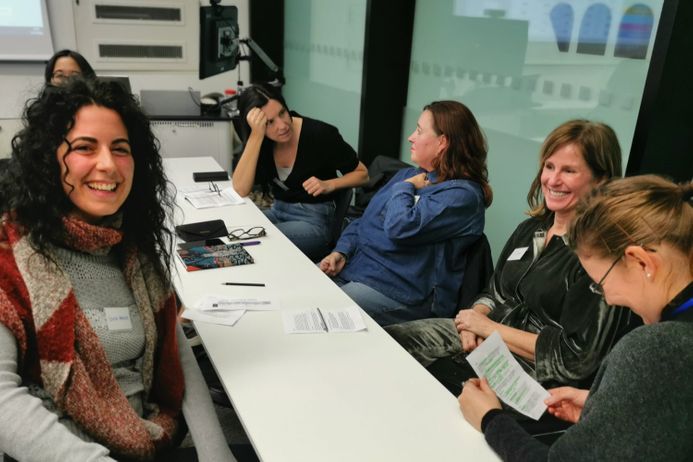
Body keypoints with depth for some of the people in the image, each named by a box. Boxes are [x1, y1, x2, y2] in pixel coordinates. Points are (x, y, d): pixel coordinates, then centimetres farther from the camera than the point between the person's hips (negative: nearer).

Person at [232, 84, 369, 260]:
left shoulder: (320, 134, -17)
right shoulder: (262, 140, -5)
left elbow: (362, 174, -4)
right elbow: (240, 189, -19)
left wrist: (329, 185, -23)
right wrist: (256, 135, -26)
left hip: (316, 219, -5)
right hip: (278, 212, 5)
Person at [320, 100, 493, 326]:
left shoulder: (462, 195, -13)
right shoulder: (407, 175, 15)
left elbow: (400, 228, -25)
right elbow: (364, 221, 17)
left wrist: (404, 188, -8)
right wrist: (341, 252, 1)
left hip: (398, 289, -8)